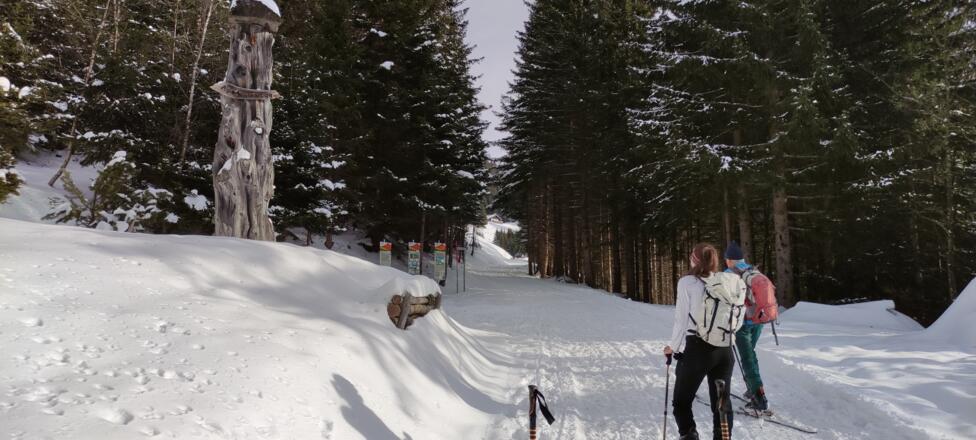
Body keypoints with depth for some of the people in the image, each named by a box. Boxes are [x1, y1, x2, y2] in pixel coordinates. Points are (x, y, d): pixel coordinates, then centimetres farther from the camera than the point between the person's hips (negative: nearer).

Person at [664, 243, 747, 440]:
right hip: (725, 351, 4)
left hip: (696, 350, -4)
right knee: (722, 403, 18)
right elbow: (738, 322, 5)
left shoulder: (688, 282, -8)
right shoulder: (733, 282, 2)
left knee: (682, 402, 12)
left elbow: (681, 320, -8)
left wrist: (674, 347, 6)